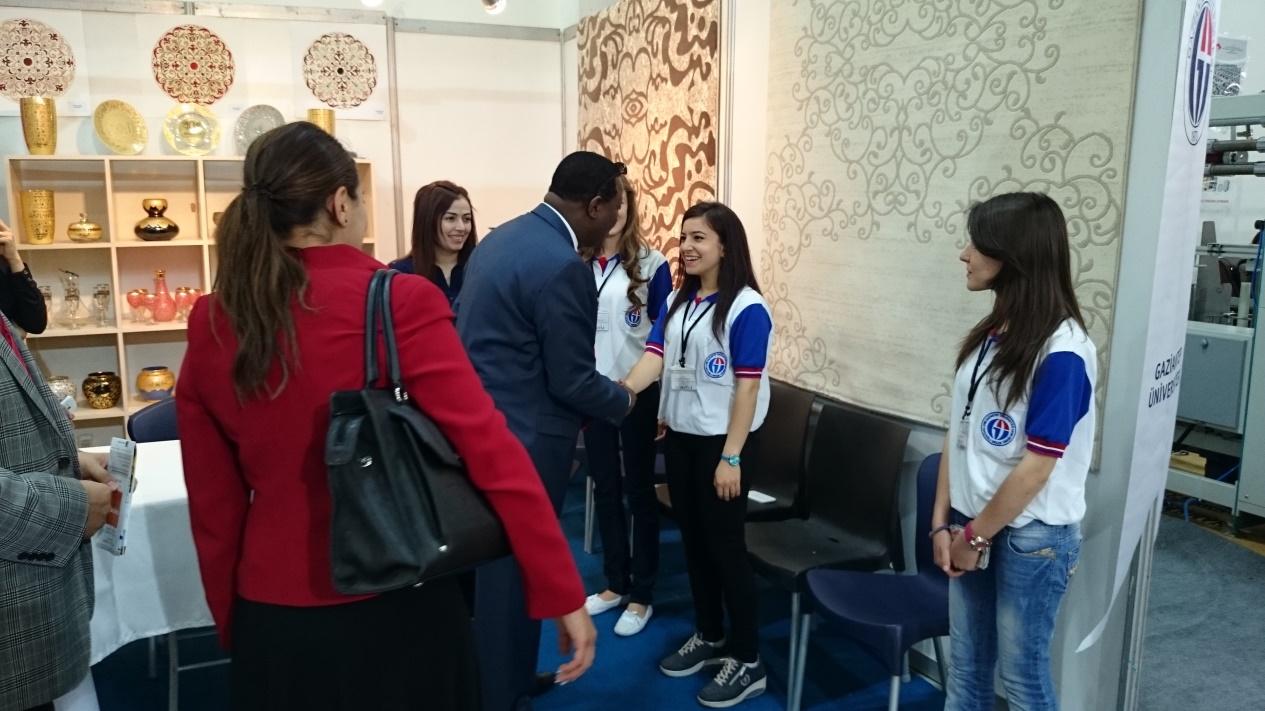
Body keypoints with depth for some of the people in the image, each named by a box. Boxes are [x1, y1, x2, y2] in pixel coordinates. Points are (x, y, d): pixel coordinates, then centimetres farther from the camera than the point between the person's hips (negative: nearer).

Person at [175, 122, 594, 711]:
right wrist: (563, 594, -13)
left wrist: (231, 623, 15)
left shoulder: (210, 325, -4)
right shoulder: (401, 302, -17)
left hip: (271, 616, 4)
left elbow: (212, 502, 2)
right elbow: (493, 452, -20)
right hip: (395, 613, -3)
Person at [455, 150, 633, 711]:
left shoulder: (500, 238, 8)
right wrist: (623, 400, 1)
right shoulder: (563, 266, -22)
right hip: (522, 439, -10)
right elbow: (572, 382, -19)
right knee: (514, 571, 7)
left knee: (493, 564, 22)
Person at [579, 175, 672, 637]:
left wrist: (664, 399, -7)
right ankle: (616, 583, 30)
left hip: (639, 392, -3)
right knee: (604, 488, 14)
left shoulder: (651, 264, -7)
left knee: (639, 490, 8)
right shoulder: (576, 265, 0)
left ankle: (641, 595, 20)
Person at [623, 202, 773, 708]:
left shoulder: (747, 308, -14)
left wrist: (731, 458, -18)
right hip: (679, 435, 7)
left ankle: (748, 661, 16)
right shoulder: (677, 301, 7)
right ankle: (709, 637, 34)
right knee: (693, 539, 16)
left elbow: (747, 386, -16)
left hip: (722, 439, -7)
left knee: (726, 545, 1)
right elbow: (655, 356, -3)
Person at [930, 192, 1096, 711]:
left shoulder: (1062, 351, -19)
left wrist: (976, 535, -10)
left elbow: (1036, 468, -19)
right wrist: (943, 522, 2)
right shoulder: (990, 332, 4)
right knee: (966, 666, 17)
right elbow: (959, 430, 5)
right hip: (973, 524, 7)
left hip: (1032, 536, -7)